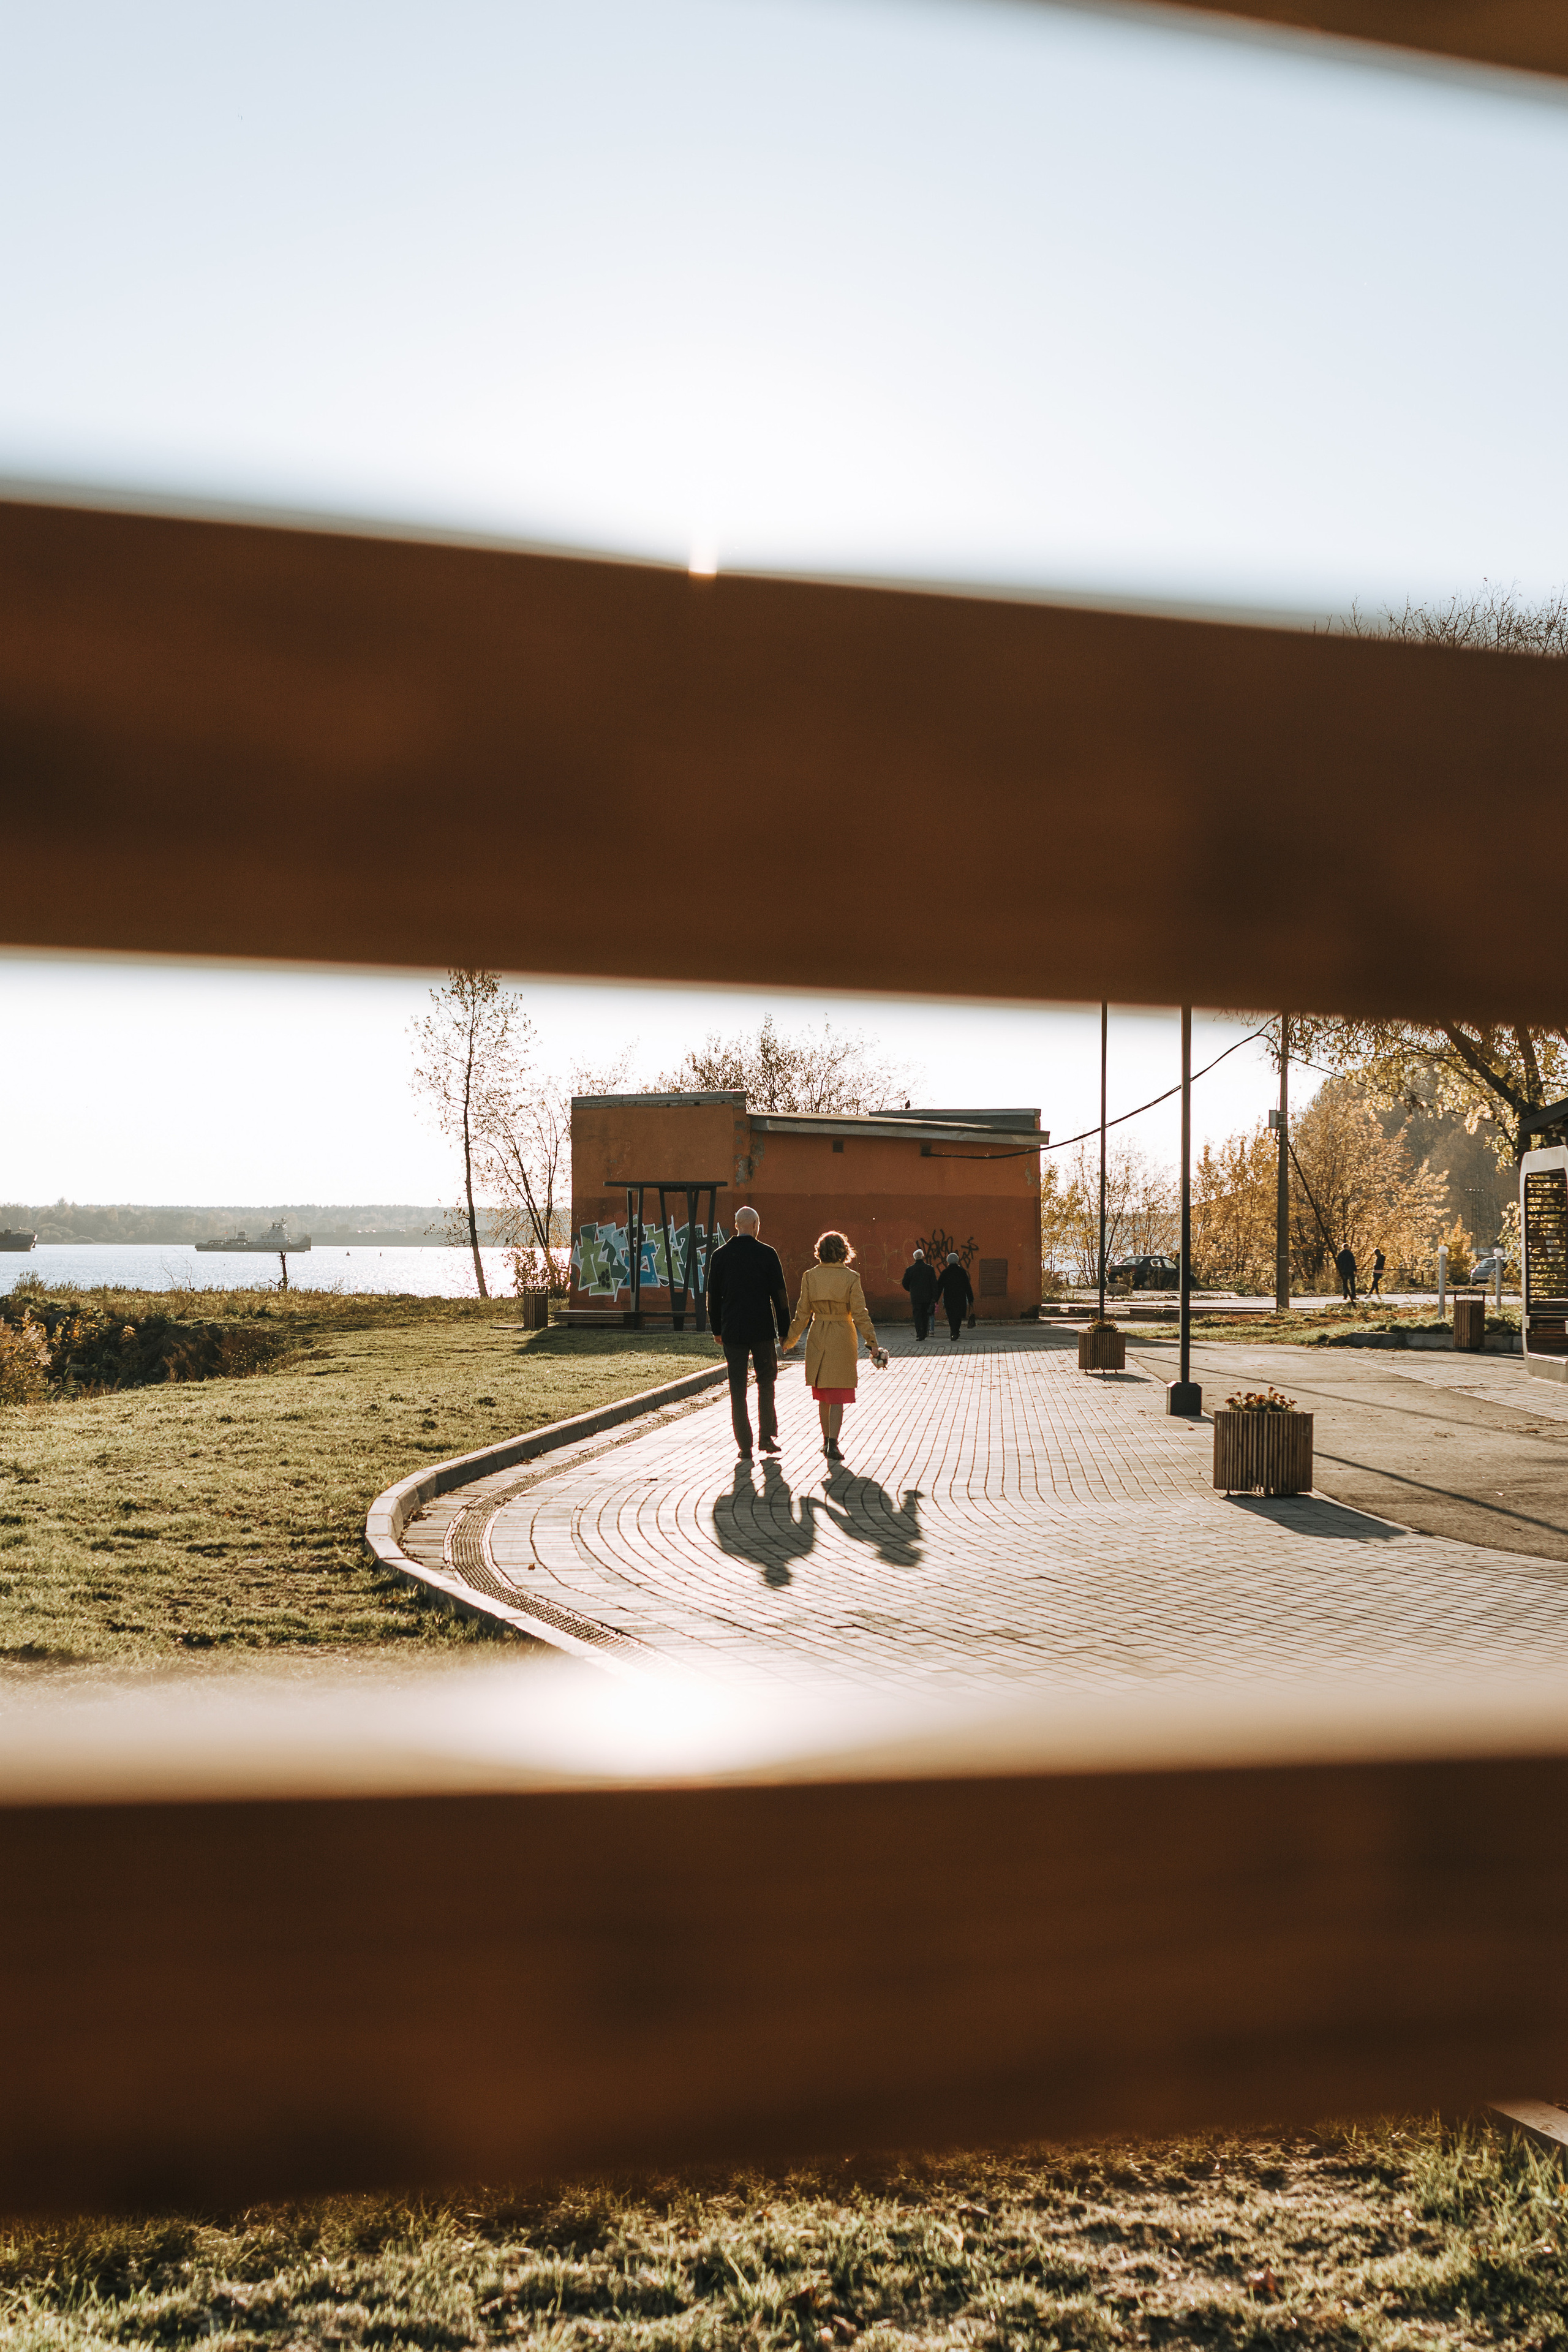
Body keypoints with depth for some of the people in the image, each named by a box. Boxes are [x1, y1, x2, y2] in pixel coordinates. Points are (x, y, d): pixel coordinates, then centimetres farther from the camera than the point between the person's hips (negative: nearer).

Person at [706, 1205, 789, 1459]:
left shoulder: (720, 1255, 1)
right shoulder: (767, 1254, -5)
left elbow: (713, 1295, 7)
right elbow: (780, 1294, -4)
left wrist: (716, 1329, 17)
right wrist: (785, 1331, 3)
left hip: (732, 1330, 1)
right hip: (762, 1329, -1)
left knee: (738, 1390, 5)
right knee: (766, 1382, 15)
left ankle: (745, 1446, 4)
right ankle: (767, 1436, 11)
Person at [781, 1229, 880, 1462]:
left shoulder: (810, 1276, -4)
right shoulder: (851, 1278, -10)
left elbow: (802, 1314, -1)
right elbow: (860, 1315, -12)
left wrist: (789, 1341, 9)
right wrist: (872, 1344, -7)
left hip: (818, 1338, 3)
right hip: (843, 1338, -2)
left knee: (823, 1395, 17)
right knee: (838, 1396, 1)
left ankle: (826, 1440, 25)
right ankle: (833, 1444, -10)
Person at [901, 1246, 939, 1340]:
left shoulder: (910, 1269, -3)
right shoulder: (929, 1268, -3)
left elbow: (905, 1284, 5)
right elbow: (934, 1284, -5)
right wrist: (934, 1298, -2)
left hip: (915, 1297, -1)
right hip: (927, 1297, 1)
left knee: (918, 1316, 2)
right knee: (925, 1316, 13)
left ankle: (919, 1334, -10)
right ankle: (924, 1334, 18)